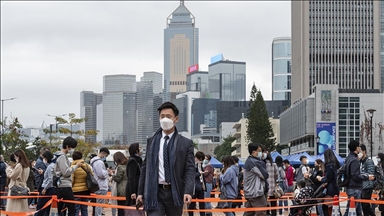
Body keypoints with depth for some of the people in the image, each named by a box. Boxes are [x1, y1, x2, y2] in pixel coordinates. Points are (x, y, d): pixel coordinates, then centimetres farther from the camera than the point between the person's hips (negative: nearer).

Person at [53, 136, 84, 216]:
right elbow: (66, 172, -19)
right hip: (65, 186, -10)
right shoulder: (62, 157, -12)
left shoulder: (63, 156, 18)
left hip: (60, 187, 10)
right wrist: (76, 166, -11)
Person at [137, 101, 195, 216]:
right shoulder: (151, 141, 10)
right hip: (155, 193, 0)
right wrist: (141, 192, 9)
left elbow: (190, 169, -3)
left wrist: (188, 191, -18)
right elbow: (145, 167, 13)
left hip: (175, 193, 0)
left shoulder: (186, 143, 3)